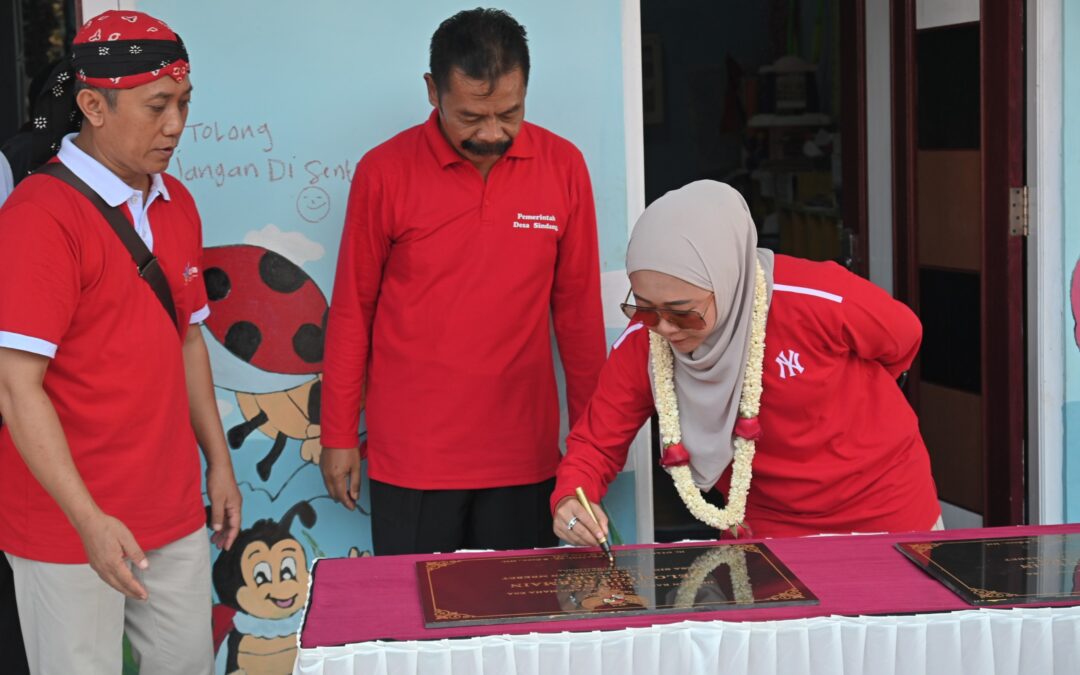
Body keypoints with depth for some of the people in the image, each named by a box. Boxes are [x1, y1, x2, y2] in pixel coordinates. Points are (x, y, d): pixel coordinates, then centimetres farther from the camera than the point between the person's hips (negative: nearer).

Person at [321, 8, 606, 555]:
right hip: (411, 458, -1)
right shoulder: (384, 172, -6)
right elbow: (352, 310, 1)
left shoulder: (563, 167, -2)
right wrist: (338, 436, 5)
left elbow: (578, 306, 5)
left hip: (523, 455, 1)